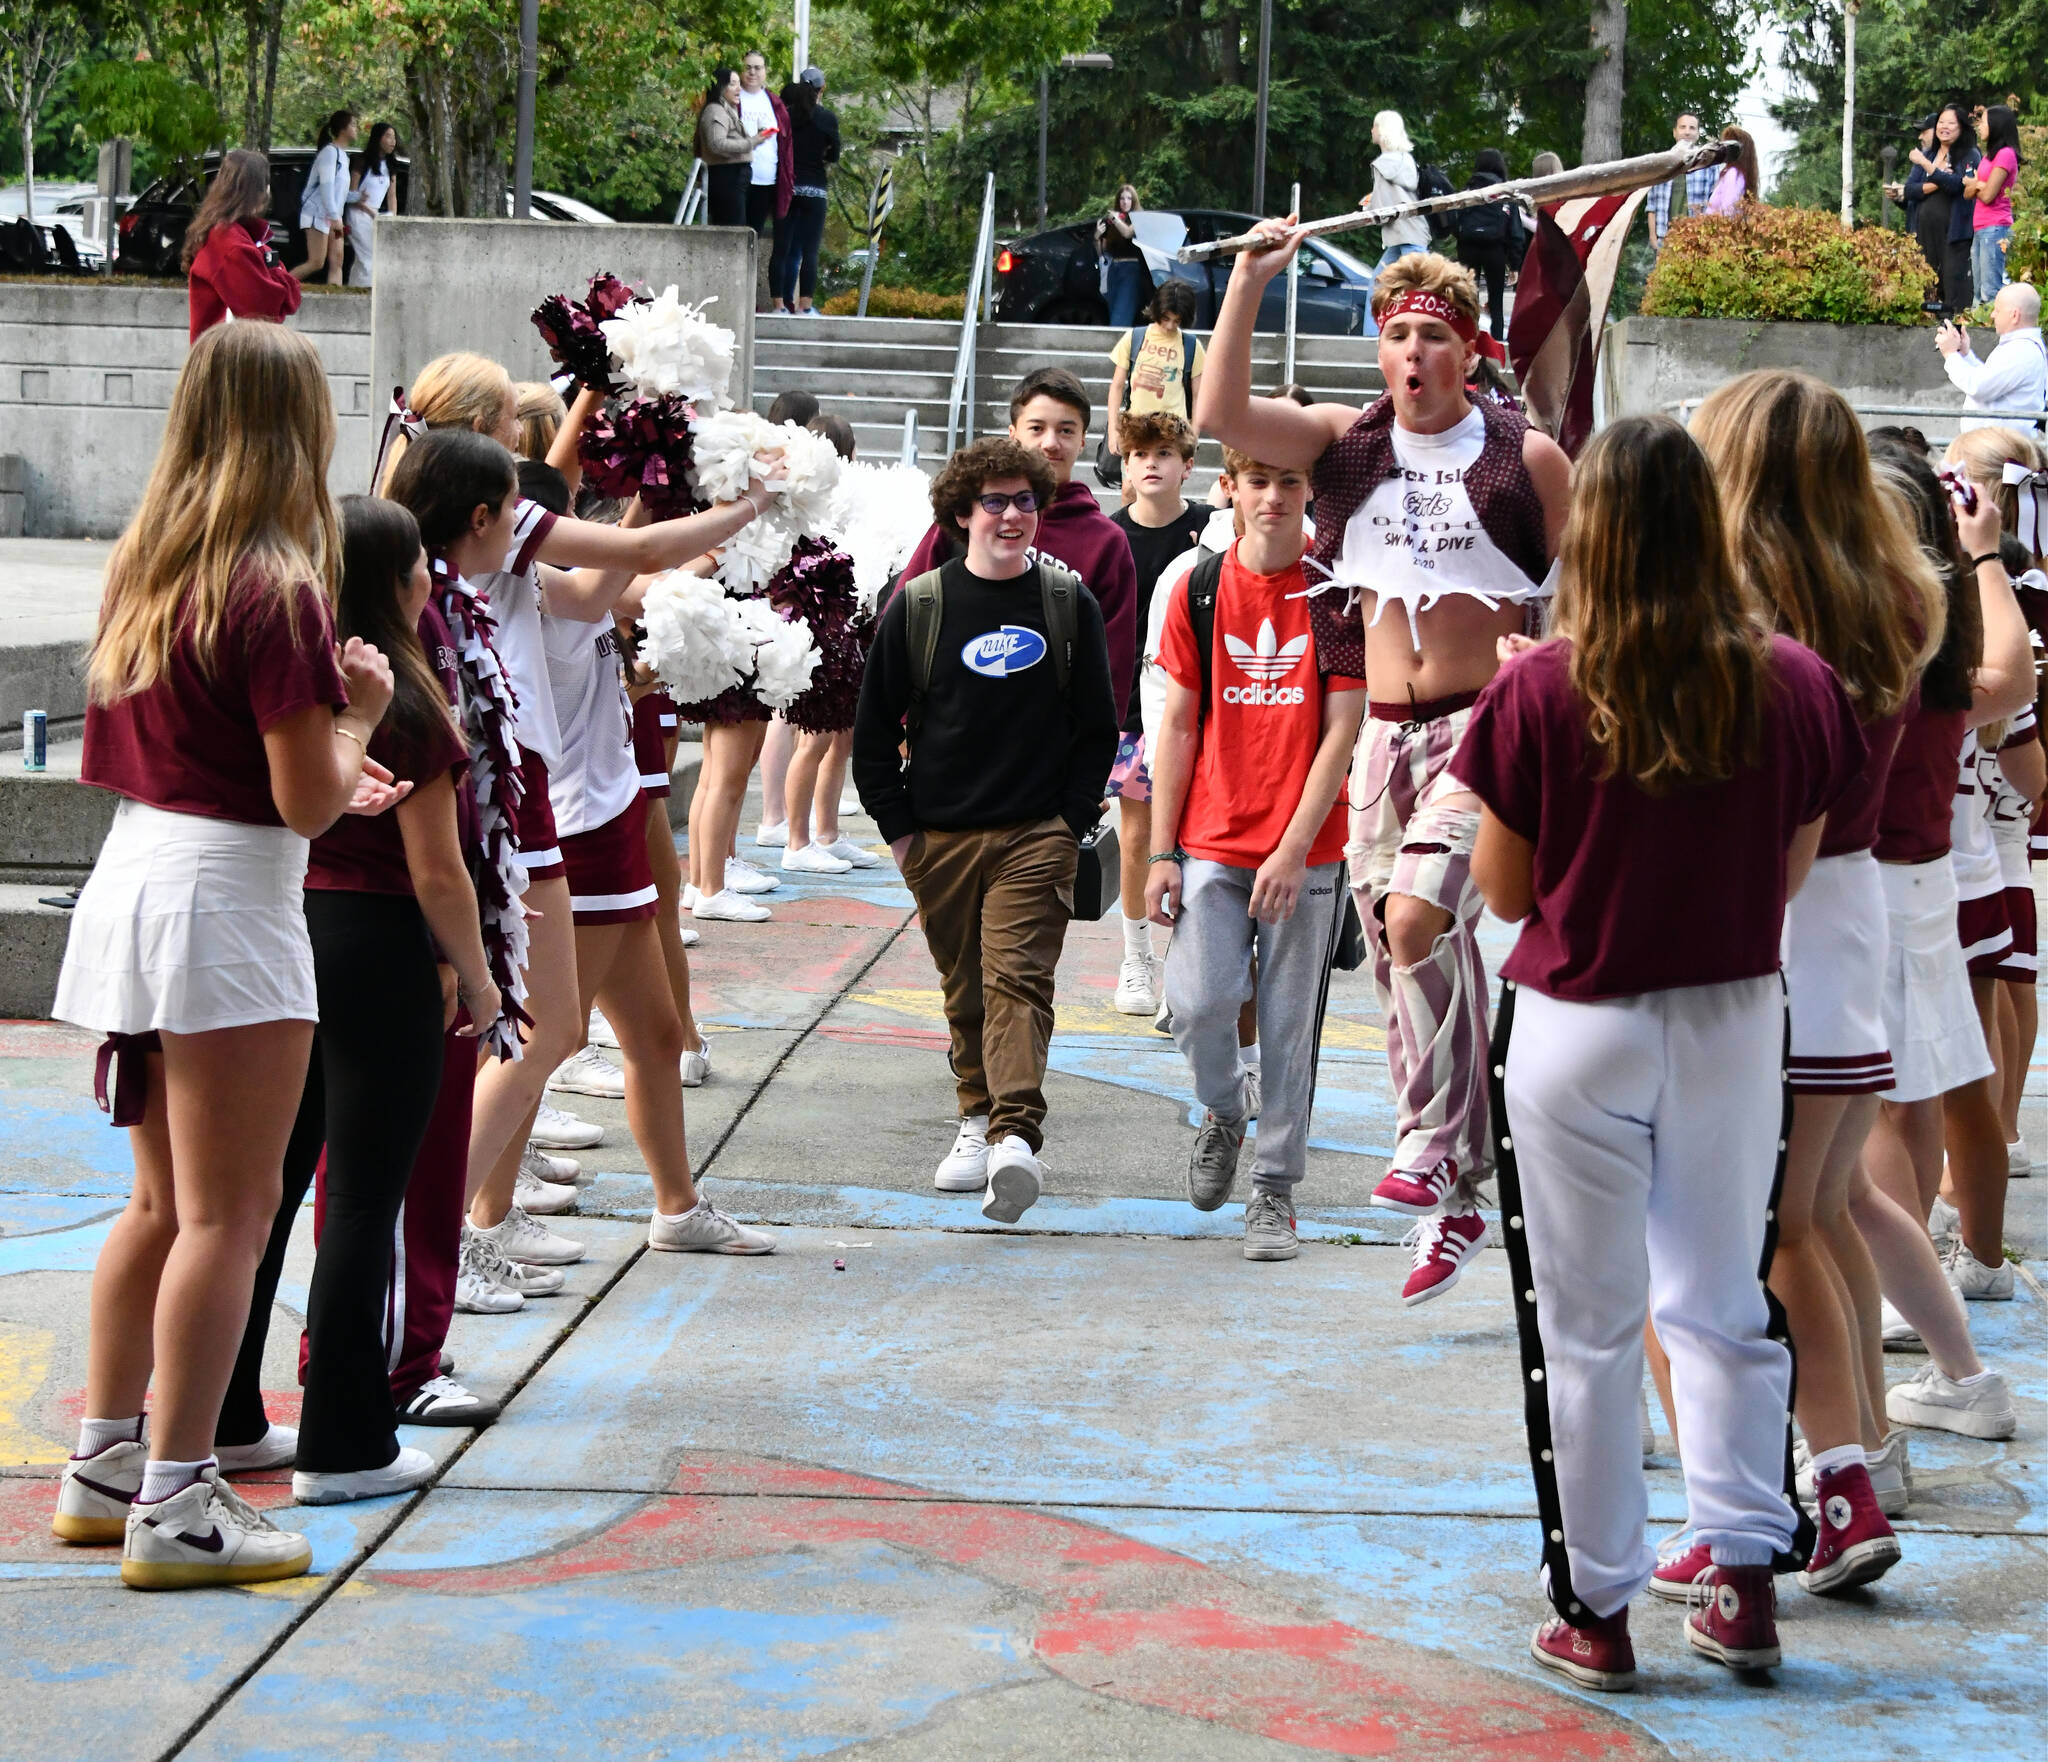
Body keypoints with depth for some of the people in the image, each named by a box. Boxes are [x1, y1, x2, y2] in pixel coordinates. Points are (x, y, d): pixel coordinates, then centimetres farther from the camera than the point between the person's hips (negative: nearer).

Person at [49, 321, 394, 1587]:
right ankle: (178, 1505, -1)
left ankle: (106, 1463, 25)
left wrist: (325, 765, 21)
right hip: (227, 901, -8)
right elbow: (307, 801, -16)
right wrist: (360, 713, 3)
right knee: (226, 1216, -2)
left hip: (136, 873, 8)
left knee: (165, 1202, 19)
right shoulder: (275, 589, -15)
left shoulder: (147, 568, 9)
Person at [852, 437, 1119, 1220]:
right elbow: (874, 724, 8)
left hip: (1038, 833, -2)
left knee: (1019, 978, -15)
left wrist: (1073, 819, 0)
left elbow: (1098, 725, 9)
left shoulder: (1068, 603, 3)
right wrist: (897, 825, 3)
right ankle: (979, 1118, 27)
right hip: (939, 834, 2)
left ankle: (1016, 1134, -27)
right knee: (965, 988, 10)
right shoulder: (919, 605, 2)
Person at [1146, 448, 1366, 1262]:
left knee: (1290, 1024, 2)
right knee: (1198, 1000, -10)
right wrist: (1161, 851, 1)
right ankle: (1222, 1114, 20)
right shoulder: (1199, 591, 4)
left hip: (1307, 852, -1)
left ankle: (1275, 1186, 15)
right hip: (1212, 845, 1)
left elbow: (1340, 732, -6)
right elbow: (1178, 727, 7)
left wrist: (1293, 849, -13)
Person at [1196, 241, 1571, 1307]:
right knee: (1403, 963, 7)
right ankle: (1450, 1207, 16)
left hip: (1487, 726, -5)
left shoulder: (1525, 456, -2)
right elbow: (1223, 417, -6)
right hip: (1386, 733, 5)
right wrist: (1249, 280, -8)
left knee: (1416, 917, -26)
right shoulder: (1347, 442, 7)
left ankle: (1437, 1149, -13)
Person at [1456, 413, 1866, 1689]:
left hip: (1579, 1032, -2)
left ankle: (1597, 1611, 14)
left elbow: (1506, 890, -5)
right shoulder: (1795, 687, -7)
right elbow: (1790, 875, 4)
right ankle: (1745, 1581, 17)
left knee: (1588, 1331, 8)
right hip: (1735, 1022, 2)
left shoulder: (1539, 692, -14)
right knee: (1725, 1306, 17)